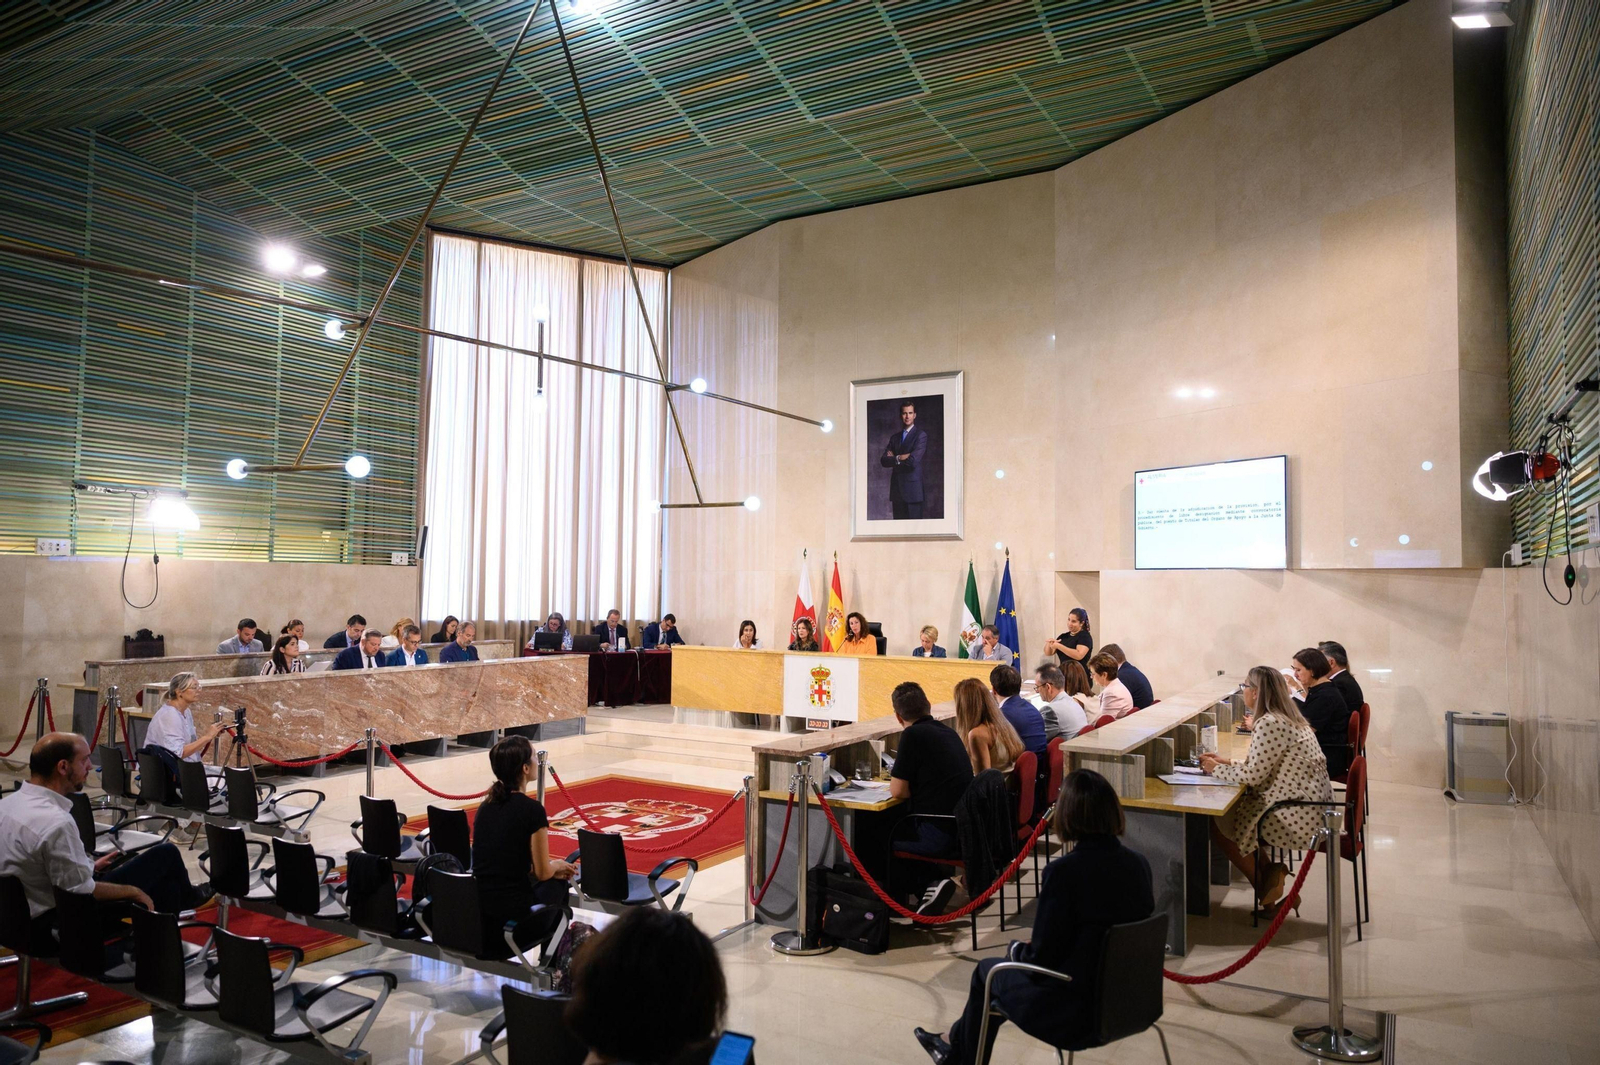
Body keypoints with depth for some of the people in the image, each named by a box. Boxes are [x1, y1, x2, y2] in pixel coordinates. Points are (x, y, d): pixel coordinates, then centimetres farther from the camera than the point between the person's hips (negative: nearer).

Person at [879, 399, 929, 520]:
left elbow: (913, 461, -15)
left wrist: (894, 460, -1)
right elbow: (884, 461, 6)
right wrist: (899, 458, -10)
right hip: (896, 489, 5)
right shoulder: (895, 437, 17)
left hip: (912, 489, -5)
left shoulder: (921, 436, -2)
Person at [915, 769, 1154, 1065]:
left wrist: (1019, 950, 3)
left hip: (1076, 1010, -6)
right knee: (1022, 956, 30)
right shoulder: (1139, 863, -6)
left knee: (987, 970, 22)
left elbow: (1041, 957, -20)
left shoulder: (1064, 871, -26)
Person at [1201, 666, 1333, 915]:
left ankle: (1265, 885, 14)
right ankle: (1270, 875, 12)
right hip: (1312, 808, 10)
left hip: (1298, 816, -10)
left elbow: (1253, 775, -20)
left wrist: (1216, 769, -5)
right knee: (1232, 807, 17)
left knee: (1219, 824, 2)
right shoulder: (1288, 718, 11)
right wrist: (1227, 764, 12)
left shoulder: (1269, 724, -21)